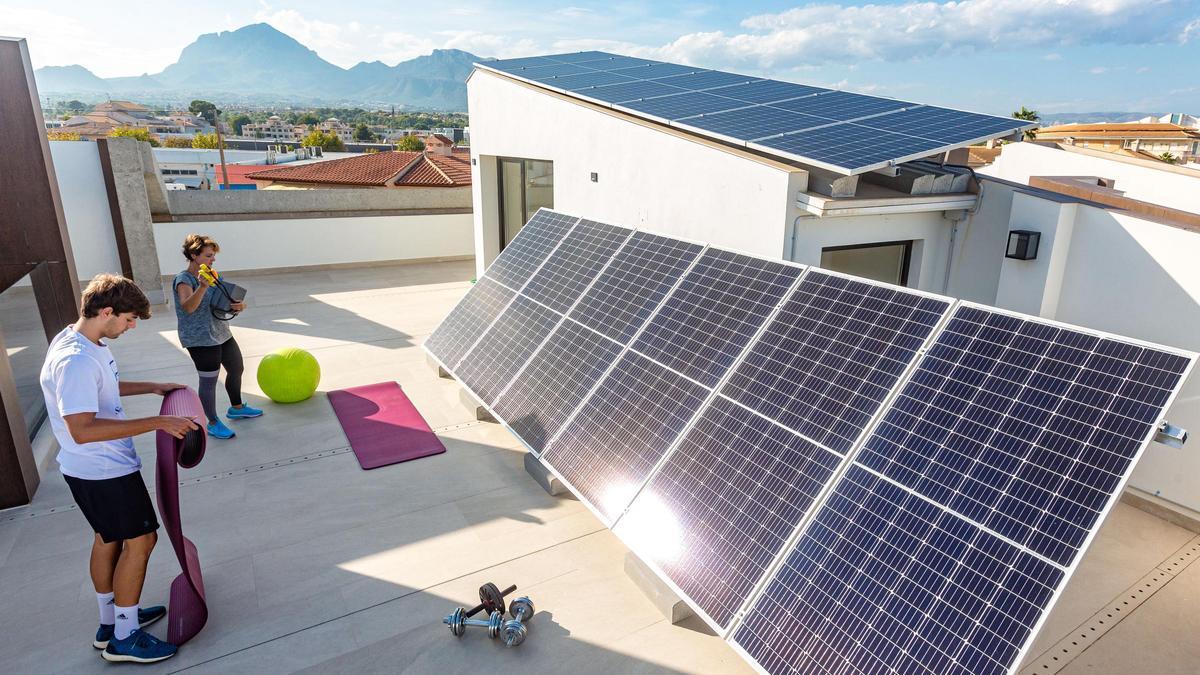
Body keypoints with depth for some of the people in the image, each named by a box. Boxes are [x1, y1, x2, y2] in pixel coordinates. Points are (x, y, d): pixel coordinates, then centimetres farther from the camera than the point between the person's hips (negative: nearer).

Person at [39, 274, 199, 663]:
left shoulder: (87, 344, 2)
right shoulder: (76, 360, -30)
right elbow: (82, 430, -35)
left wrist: (153, 388, 16)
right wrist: (156, 423, -36)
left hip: (101, 468, 10)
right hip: (103, 472, -10)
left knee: (109, 537, 21)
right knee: (140, 540, 0)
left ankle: (110, 622, 38)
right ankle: (124, 638, 15)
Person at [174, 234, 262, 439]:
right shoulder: (183, 280, -15)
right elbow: (188, 307, -33)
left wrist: (239, 305, -5)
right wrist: (202, 286, -49)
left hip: (222, 334, 9)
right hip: (201, 340, -9)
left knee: (236, 368, 19)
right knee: (209, 381, -2)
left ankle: (236, 408, 40)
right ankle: (213, 423, 13)